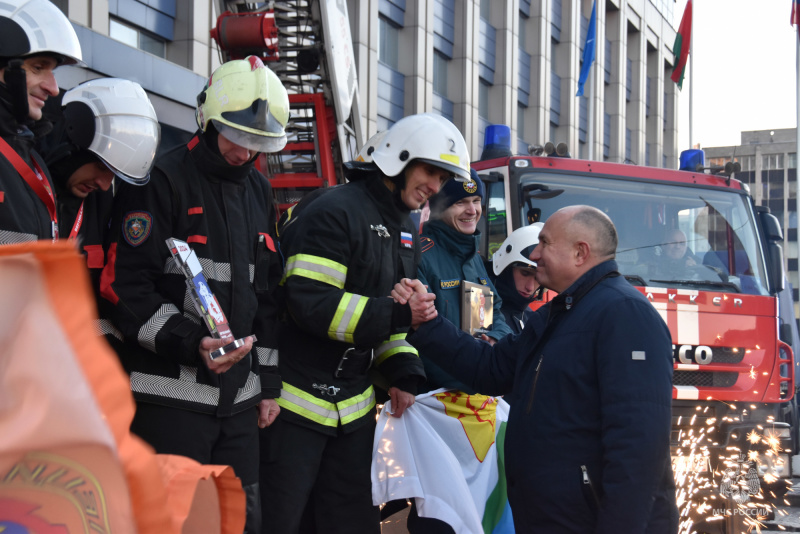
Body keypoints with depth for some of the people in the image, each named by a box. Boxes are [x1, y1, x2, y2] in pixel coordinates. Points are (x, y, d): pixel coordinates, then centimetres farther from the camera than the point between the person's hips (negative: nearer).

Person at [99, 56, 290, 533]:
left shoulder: (259, 191, 16)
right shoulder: (163, 181, -7)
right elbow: (125, 285, -14)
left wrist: (269, 382, 18)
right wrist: (191, 342, -24)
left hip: (239, 395, 7)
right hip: (171, 393, -7)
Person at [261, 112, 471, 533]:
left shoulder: (406, 231, 15)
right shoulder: (333, 213, -15)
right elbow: (309, 304, -24)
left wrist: (403, 373, 2)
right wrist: (395, 313, -27)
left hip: (353, 407, 9)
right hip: (298, 400, -9)